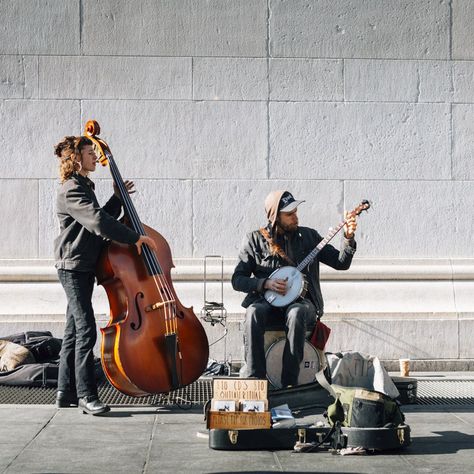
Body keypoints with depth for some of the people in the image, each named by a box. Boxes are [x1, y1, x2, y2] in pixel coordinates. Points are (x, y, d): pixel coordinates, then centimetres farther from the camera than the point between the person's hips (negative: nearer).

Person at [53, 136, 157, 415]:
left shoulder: (83, 187, 18)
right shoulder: (72, 191, -15)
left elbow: (102, 219, 22)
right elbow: (98, 222, -26)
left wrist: (118, 198, 12)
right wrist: (136, 238, -24)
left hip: (83, 268, 11)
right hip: (74, 267, -11)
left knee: (75, 330, 11)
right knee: (86, 330, -12)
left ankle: (66, 392, 17)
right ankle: (86, 395, -9)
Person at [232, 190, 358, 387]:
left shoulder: (308, 236, 10)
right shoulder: (255, 239, 5)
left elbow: (341, 263, 6)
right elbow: (237, 280, 3)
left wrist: (348, 237, -10)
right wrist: (266, 284, -12)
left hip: (301, 301, 0)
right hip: (266, 301, 0)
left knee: (296, 314, -36)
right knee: (254, 313, -35)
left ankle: (290, 383, -33)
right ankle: (254, 378, -30)